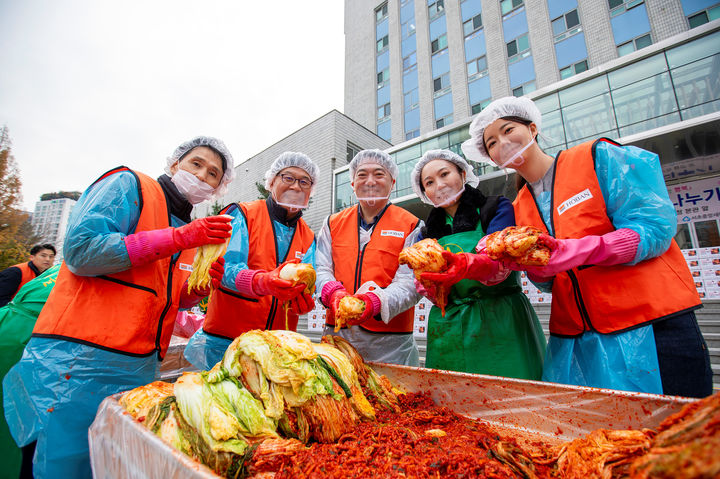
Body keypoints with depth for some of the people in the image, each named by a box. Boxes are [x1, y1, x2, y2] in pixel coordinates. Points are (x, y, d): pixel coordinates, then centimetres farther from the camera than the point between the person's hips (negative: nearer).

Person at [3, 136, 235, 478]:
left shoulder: (192, 232, 16)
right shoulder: (129, 185, -3)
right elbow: (81, 250, -17)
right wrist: (178, 238, -19)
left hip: (140, 367, 7)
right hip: (78, 358, -7)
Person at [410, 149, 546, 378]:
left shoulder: (497, 207, 3)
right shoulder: (428, 232, 13)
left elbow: (501, 261, -15)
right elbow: (434, 295, 5)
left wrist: (467, 265, -36)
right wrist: (431, 285, -19)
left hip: (500, 327, -2)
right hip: (449, 332, 3)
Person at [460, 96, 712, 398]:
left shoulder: (599, 156, -4)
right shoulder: (519, 208, 9)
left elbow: (656, 227, -13)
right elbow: (550, 283, 9)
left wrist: (574, 252, -28)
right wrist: (528, 264, -14)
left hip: (652, 328, -3)